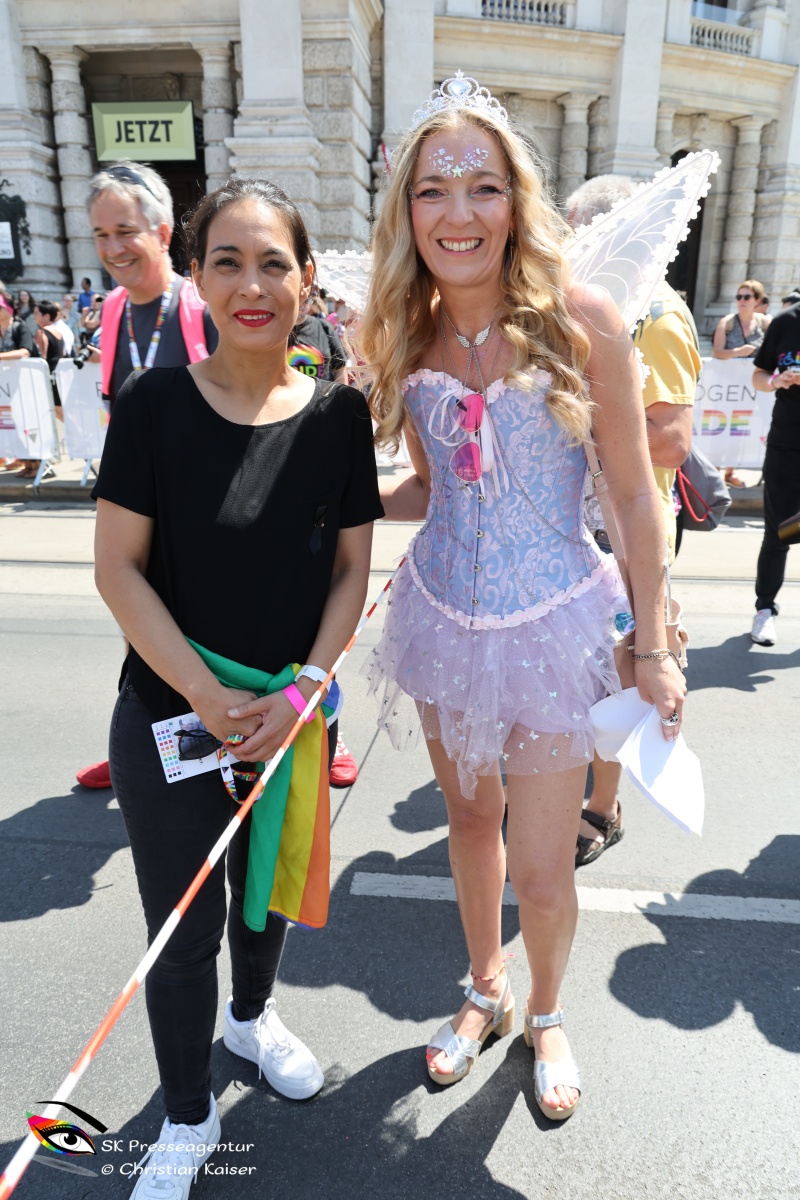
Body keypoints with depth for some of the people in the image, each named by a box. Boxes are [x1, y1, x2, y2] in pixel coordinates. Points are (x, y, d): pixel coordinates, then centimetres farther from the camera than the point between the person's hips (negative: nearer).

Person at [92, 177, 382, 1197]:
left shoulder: (339, 413, -4)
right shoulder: (153, 404, -11)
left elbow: (351, 570, -1)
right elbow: (118, 568, -10)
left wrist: (300, 691, -11)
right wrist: (209, 700, -16)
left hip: (293, 715, 3)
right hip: (170, 716, -2)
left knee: (271, 889, 23)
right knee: (184, 926, 12)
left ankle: (252, 1015, 56)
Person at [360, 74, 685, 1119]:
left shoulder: (580, 318, -11)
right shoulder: (410, 338, 1)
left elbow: (634, 494, -6)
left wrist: (651, 646, -6)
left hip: (552, 626, -3)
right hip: (446, 616, 4)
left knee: (541, 874, 5)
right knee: (470, 819, 20)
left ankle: (545, 1013, 41)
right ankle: (485, 993, 49)